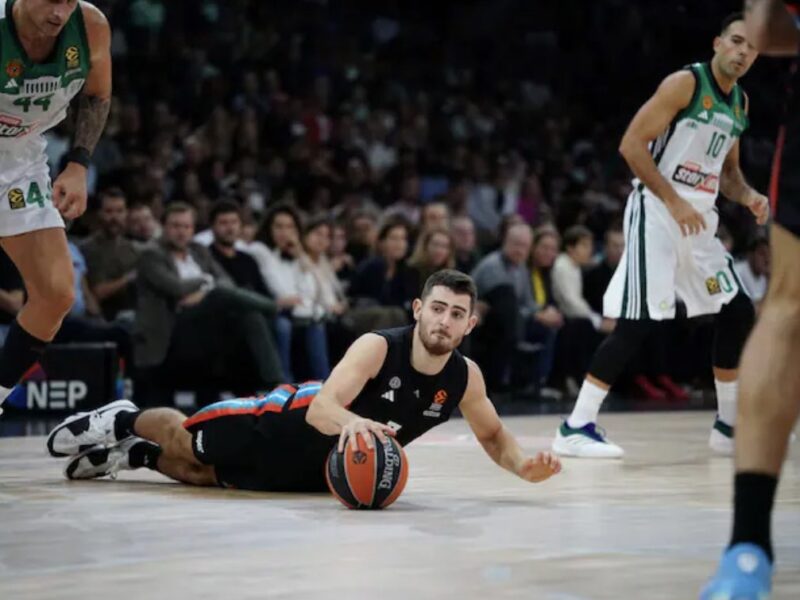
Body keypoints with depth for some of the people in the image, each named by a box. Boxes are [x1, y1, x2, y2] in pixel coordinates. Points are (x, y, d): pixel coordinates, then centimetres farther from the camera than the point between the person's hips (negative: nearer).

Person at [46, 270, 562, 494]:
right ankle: (125, 422, 42)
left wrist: (522, 464, -22)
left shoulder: (466, 377, -17)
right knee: (185, 442, 11)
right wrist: (353, 422, -66)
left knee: (205, 475, 18)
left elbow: (493, 434, 0)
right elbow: (321, 407, -42)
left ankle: (135, 455, 43)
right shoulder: (377, 347, -32)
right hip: (292, 422, -5)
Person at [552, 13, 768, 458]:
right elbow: (632, 144, -15)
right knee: (637, 323, -15)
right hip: (657, 211, -8)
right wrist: (673, 201, -21)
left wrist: (747, 196, 3)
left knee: (739, 313, 9)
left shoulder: (740, 103, 14)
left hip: (700, 217, 8)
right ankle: (576, 428, -11)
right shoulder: (685, 83, -10)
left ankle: (729, 427, 20)